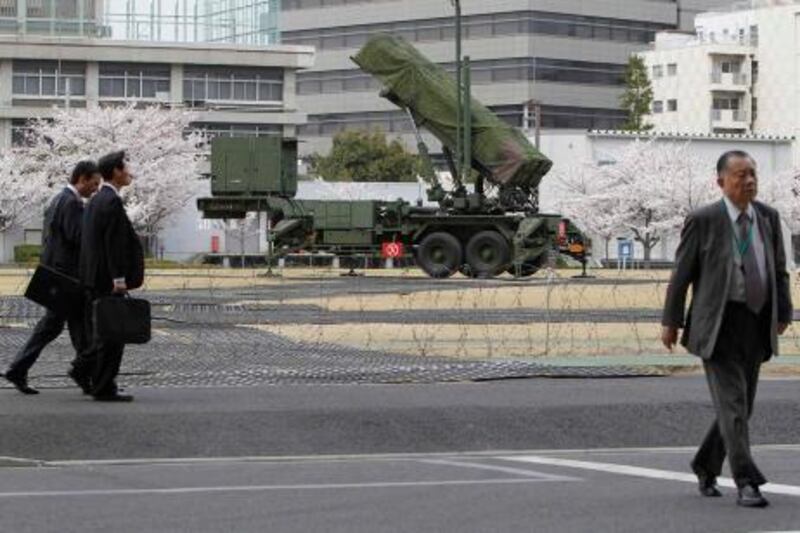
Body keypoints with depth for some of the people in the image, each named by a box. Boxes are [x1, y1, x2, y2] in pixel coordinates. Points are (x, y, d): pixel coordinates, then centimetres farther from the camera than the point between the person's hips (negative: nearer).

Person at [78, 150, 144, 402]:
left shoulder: (95, 201, 16)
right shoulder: (112, 202, -15)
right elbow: (114, 244, -20)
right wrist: (119, 279, -20)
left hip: (93, 278, 10)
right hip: (107, 279, -10)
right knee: (112, 334, -4)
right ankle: (105, 389, -2)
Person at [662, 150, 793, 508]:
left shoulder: (768, 217, 7)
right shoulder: (703, 221, -6)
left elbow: (779, 269, 15)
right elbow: (681, 273, -1)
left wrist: (784, 313, 9)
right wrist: (671, 322, 0)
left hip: (756, 327, 5)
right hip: (718, 325, -5)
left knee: (740, 405, 12)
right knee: (732, 404, -12)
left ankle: (705, 468, 32)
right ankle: (746, 484, -14)